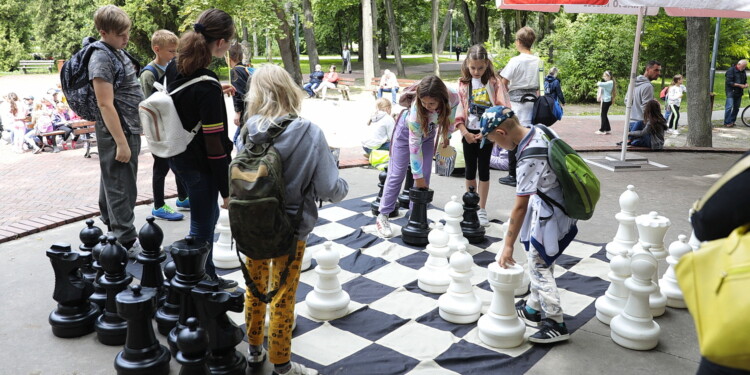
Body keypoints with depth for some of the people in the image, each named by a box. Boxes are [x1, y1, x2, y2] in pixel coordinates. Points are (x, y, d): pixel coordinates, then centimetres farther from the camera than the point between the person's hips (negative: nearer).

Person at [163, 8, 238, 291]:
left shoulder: (174, 67, -1)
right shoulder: (207, 86, -26)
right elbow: (214, 144, -23)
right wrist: (226, 188, -16)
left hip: (178, 157, 9)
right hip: (199, 165, -9)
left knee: (208, 216, 24)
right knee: (202, 228, 7)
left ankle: (208, 276, 39)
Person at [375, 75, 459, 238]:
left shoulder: (453, 98, -32)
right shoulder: (416, 109, -41)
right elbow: (414, 144, -34)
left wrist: (446, 137, 6)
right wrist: (417, 176, -30)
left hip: (428, 132, 4)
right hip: (407, 131, -4)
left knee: (425, 176, 0)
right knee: (397, 174, -2)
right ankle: (383, 216, 7)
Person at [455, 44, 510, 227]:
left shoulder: (494, 83, -5)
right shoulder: (463, 83, 1)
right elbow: (458, 109, -1)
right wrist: (465, 132, -10)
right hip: (468, 132, 2)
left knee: (484, 169, 5)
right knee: (470, 169, 10)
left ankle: (482, 209, 14)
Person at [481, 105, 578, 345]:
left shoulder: (529, 159, -30)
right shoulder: (538, 132, -6)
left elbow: (520, 207, -25)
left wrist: (508, 245, -17)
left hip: (548, 214, -9)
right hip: (552, 205, 9)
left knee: (539, 267, 3)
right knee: (538, 262, 19)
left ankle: (556, 324, 15)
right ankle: (533, 308, 35)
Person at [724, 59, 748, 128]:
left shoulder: (743, 71, 12)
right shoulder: (731, 70, -11)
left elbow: (745, 80, 24)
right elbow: (729, 82, -18)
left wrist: (745, 84, 0)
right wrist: (739, 85, -21)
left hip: (739, 92, 7)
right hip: (731, 92, -7)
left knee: (736, 108, 9)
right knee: (729, 106, -14)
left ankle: (732, 121, 18)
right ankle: (727, 122, -12)